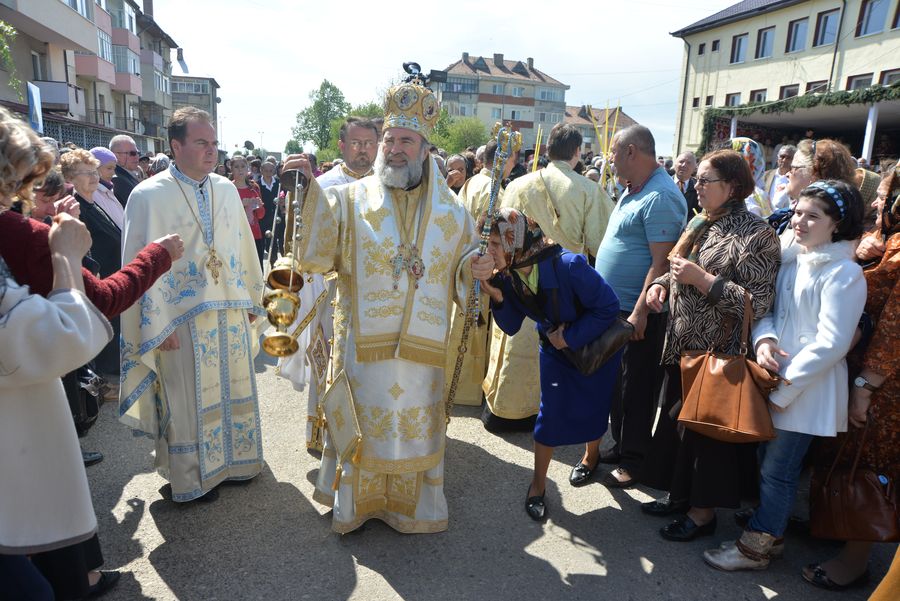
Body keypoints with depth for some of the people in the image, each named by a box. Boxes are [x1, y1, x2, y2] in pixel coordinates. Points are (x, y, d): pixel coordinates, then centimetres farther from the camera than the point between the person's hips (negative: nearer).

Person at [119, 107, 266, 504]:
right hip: (183, 318, -5)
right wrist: (157, 326, -12)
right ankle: (194, 475, 28)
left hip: (230, 312, 5)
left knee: (234, 391, 16)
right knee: (190, 400, 8)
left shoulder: (226, 190, 5)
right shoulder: (149, 196, -10)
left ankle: (233, 460, 36)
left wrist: (251, 299, 12)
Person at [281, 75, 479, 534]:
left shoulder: (450, 210, 6)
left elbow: (465, 271, 11)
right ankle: (358, 500, 34)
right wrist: (309, 191, -21)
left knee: (415, 424, 13)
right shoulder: (351, 199, -1)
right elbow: (314, 254, -12)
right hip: (363, 343, -1)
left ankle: (410, 504, 36)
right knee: (363, 422, 11)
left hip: (422, 347, 2)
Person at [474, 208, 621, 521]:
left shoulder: (569, 267, -35)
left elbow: (608, 307, -25)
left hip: (596, 342, -3)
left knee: (596, 408, 10)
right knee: (551, 413, -1)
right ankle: (538, 485, 17)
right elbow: (511, 327, -11)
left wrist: (570, 337, -22)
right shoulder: (506, 275, -19)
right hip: (555, 347, 3)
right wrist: (496, 295, -29)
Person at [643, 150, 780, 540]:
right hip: (683, 343, 8)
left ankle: (703, 511, 24)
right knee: (677, 419, 17)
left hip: (718, 351, -8)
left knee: (708, 429, 5)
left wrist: (702, 279, -23)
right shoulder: (699, 225, 9)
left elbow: (758, 302, -20)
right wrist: (661, 283, 1)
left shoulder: (754, 234, -14)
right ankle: (680, 494, 35)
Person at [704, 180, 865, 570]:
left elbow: (832, 344, -19)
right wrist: (764, 338, -11)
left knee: (777, 471, 4)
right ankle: (770, 533, 36)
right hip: (775, 378, 7)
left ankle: (755, 547, 21)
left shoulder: (843, 274, -16)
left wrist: (784, 390, -17)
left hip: (808, 389, -7)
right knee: (768, 461, 18)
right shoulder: (791, 260, 6)